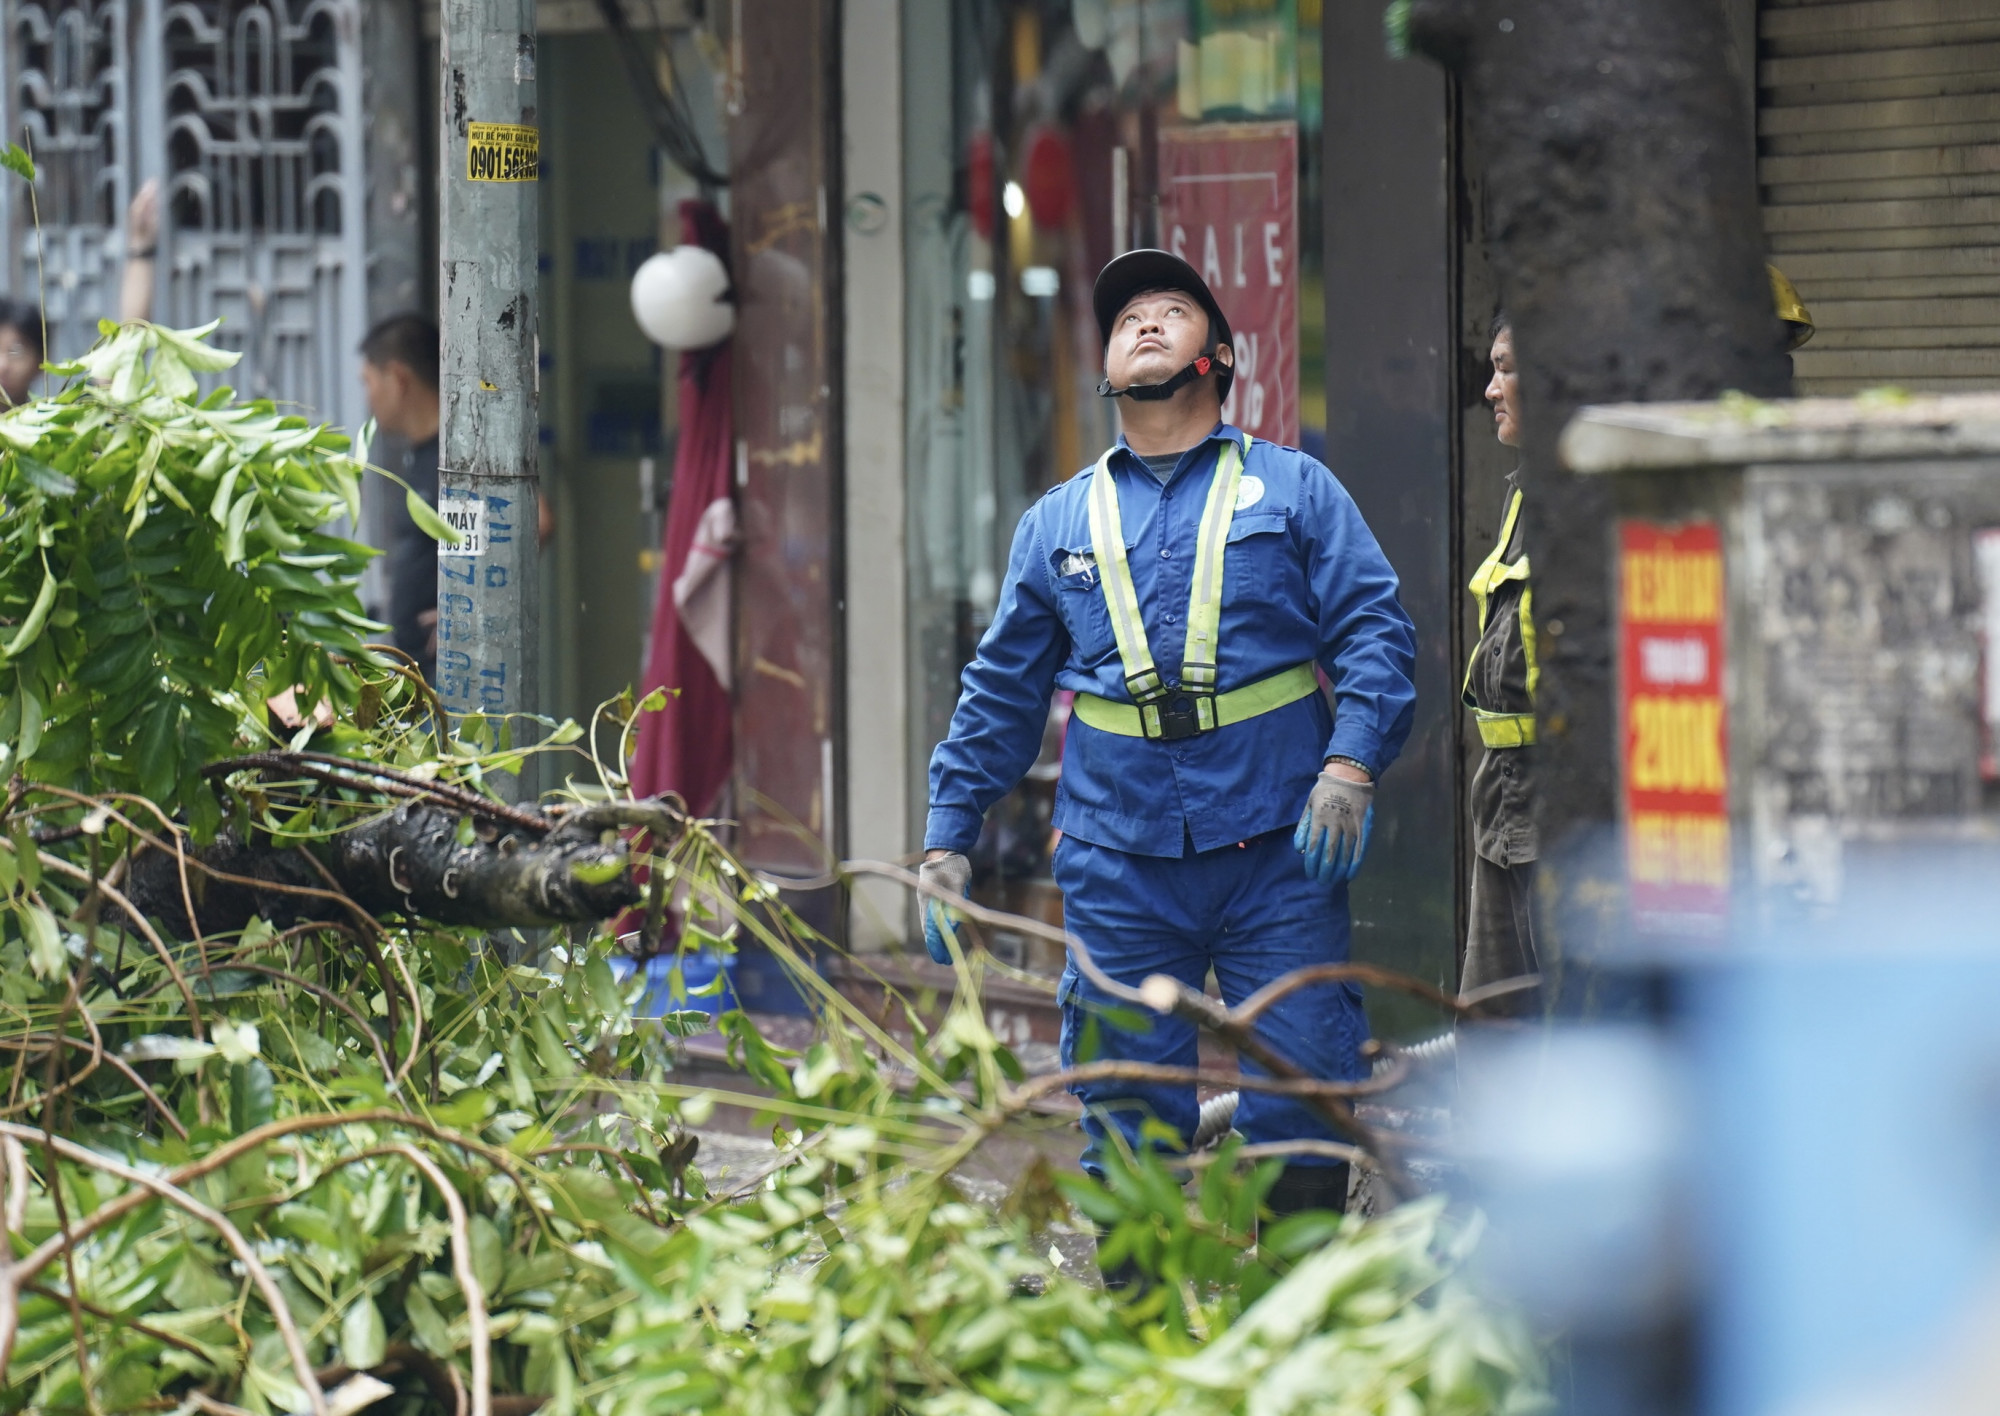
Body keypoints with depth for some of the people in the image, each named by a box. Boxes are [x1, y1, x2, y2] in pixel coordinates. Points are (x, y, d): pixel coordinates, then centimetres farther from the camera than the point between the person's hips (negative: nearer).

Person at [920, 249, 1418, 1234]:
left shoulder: (1292, 490, 9)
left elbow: (1375, 632, 2)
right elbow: (1001, 692, 20)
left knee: (1303, 1112, -5)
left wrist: (1351, 765, -14)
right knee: (1128, 1122, 2)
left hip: (1276, 853, -2)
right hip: (1119, 865, 2)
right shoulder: (1057, 524, 16)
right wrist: (947, 838, 13)